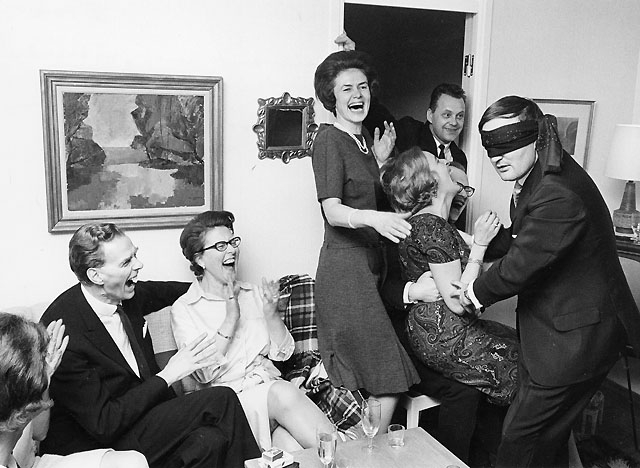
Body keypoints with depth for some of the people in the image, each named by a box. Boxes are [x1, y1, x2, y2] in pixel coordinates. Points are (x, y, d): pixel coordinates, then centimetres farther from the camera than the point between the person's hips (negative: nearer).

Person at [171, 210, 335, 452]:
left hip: (270, 384, 4)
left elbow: (283, 352, 10)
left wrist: (271, 313, -7)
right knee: (282, 393, -32)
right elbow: (204, 373, -10)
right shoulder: (184, 309, 1)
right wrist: (231, 317, -15)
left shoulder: (252, 294, 15)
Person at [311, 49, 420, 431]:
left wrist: (379, 162, 11)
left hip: (372, 261, 8)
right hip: (344, 267, -8)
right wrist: (373, 218, -37)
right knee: (388, 384, -8)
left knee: (357, 384, 10)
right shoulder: (329, 138, -10)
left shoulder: (366, 138, 16)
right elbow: (332, 211, -19)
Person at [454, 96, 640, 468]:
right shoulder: (543, 175, 5)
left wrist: (475, 292, -8)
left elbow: (520, 265, -24)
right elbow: (523, 239, 15)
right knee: (549, 435, 24)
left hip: (576, 337, -10)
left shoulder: (559, 195, -29)